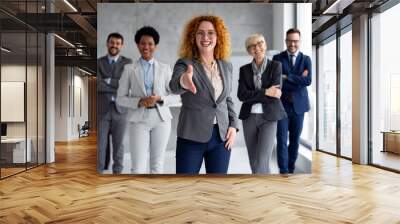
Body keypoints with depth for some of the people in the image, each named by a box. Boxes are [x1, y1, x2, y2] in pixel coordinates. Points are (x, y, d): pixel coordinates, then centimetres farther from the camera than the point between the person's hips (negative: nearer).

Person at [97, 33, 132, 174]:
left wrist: (108, 81, -16)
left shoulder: (128, 63, 1)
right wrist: (118, 87, -18)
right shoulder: (98, 63, 2)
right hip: (101, 111, 0)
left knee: (118, 145, 8)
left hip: (120, 110, 0)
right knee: (100, 145, 2)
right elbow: (98, 85, -14)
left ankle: (117, 172, 21)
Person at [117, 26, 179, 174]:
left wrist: (159, 99, -14)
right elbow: (120, 98, 2)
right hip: (139, 120, -1)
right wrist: (139, 102, -15)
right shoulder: (129, 69, 3)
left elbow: (175, 97, 5)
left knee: (157, 164, 9)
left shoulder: (165, 68, 6)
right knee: (138, 168, -5)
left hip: (161, 119, 2)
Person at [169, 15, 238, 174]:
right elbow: (174, 85, -28)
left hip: (221, 137, 4)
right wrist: (182, 81, -51)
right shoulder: (185, 64, -7)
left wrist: (233, 125, 4)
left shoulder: (226, 66, 8)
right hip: (192, 137, -4)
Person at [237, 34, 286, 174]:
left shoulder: (275, 66, 0)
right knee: (254, 164, 9)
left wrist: (252, 96, -9)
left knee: (261, 164, -12)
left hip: (268, 118, -3)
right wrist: (265, 92, -15)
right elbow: (241, 95, -7)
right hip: (249, 118, 4)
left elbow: (275, 94, -11)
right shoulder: (244, 70, 7)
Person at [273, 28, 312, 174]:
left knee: (295, 140, 11)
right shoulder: (277, 58, 0)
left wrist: (287, 77, -15)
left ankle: (291, 169, 26)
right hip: (282, 105, -2)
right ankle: (283, 171, -2)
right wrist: (298, 80, -13)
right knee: (282, 140, -7)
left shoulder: (306, 59, 5)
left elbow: (308, 81, -10)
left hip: (298, 105, 2)